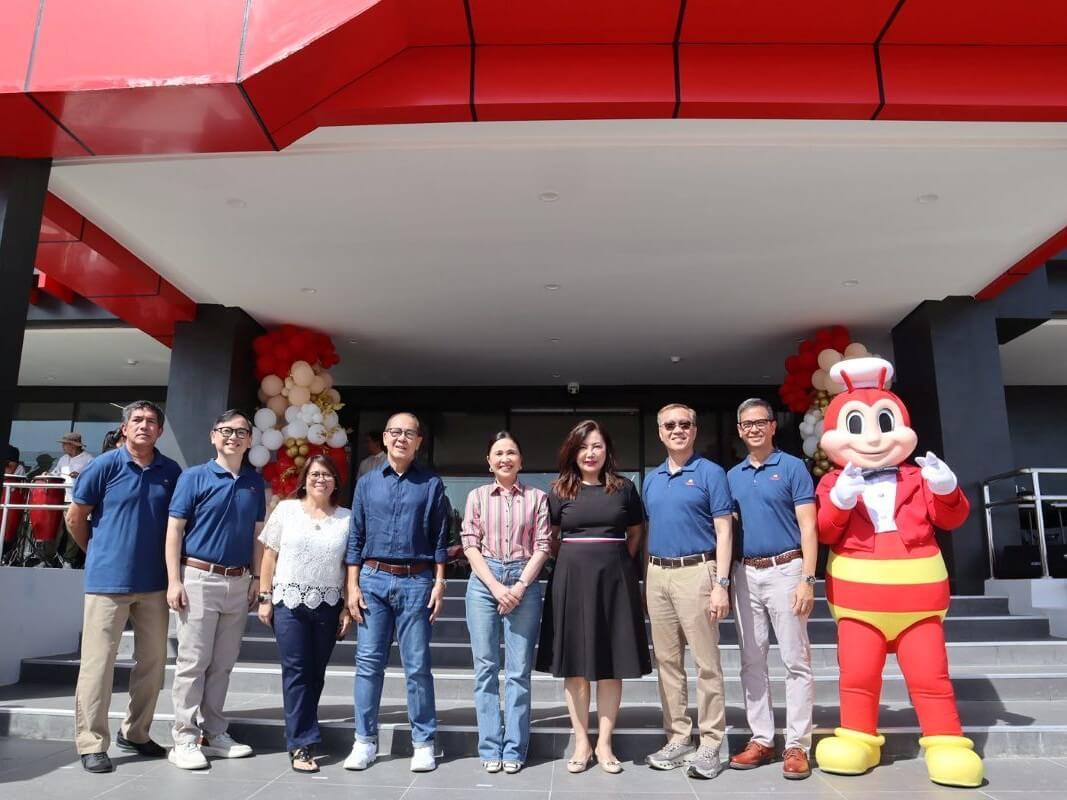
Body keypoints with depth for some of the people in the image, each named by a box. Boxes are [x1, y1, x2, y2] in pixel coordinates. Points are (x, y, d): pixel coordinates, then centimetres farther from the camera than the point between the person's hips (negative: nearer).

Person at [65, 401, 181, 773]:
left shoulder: (171, 472, 3)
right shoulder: (104, 465, -6)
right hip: (108, 579, -4)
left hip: (155, 582, 4)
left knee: (153, 660, 11)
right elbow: (75, 519, 2)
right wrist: (99, 553, 9)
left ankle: (135, 733, 28)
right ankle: (92, 743, 14)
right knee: (98, 661, 1)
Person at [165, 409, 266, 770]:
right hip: (199, 578, -4)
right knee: (192, 662, 0)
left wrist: (257, 578, 9)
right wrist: (174, 580, -11)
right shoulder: (194, 477, -3)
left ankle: (214, 733, 22)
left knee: (222, 664, 12)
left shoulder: (255, 482, 9)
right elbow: (174, 529, -5)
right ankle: (185, 739, 10)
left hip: (238, 582, 4)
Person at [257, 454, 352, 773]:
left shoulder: (346, 517, 5)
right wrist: (265, 598, -1)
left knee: (316, 673, 7)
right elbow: (269, 555, 5)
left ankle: (301, 732, 20)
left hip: (328, 604, 2)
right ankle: (301, 744, 3)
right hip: (290, 601, -1)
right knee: (296, 671, -2)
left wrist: (347, 607, 1)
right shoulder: (286, 509, 4)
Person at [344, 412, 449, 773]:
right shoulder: (367, 483, 8)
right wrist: (352, 585, 2)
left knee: (417, 665, 2)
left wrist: (439, 582, -2)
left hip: (416, 581, -1)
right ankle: (365, 740, 17)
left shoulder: (431, 484, 4)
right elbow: (355, 538, 8)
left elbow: (440, 539, 4)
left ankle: (424, 742, 13)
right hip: (373, 579, 2)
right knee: (368, 662, 4)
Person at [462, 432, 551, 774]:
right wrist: (496, 586, -8)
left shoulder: (537, 497, 7)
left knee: (519, 670, 1)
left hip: (524, 582, -1)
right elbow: (470, 544, 2)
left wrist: (520, 586, -9)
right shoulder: (477, 496, 8)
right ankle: (490, 748, 12)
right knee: (486, 667, 3)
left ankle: (514, 749, 10)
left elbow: (542, 546, 2)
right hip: (484, 581, 1)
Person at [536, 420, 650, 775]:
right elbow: (550, 538, 11)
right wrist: (578, 559, 3)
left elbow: (635, 534, 13)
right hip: (572, 579, 0)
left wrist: (615, 561, 3)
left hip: (614, 580, 0)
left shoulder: (624, 488, 4)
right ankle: (581, 743, 16)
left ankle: (604, 743, 15)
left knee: (612, 663, 4)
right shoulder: (560, 491, 4)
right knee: (575, 664, 4)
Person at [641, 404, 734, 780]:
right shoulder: (651, 479, 14)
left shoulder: (710, 473, -2)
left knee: (706, 662, -1)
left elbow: (723, 531, -7)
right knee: (667, 661, 11)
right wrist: (645, 581, 13)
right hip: (657, 575, 6)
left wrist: (721, 584, -14)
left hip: (695, 572, -6)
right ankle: (678, 738, 22)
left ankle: (710, 744, 9)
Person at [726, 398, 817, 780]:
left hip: (785, 570, -5)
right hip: (745, 574, 5)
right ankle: (761, 739, 19)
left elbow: (808, 527, -8)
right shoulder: (733, 476, 12)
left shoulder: (792, 467, -3)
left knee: (795, 660, 0)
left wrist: (807, 579, -15)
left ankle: (797, 745, 7)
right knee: (752, 661, 9)